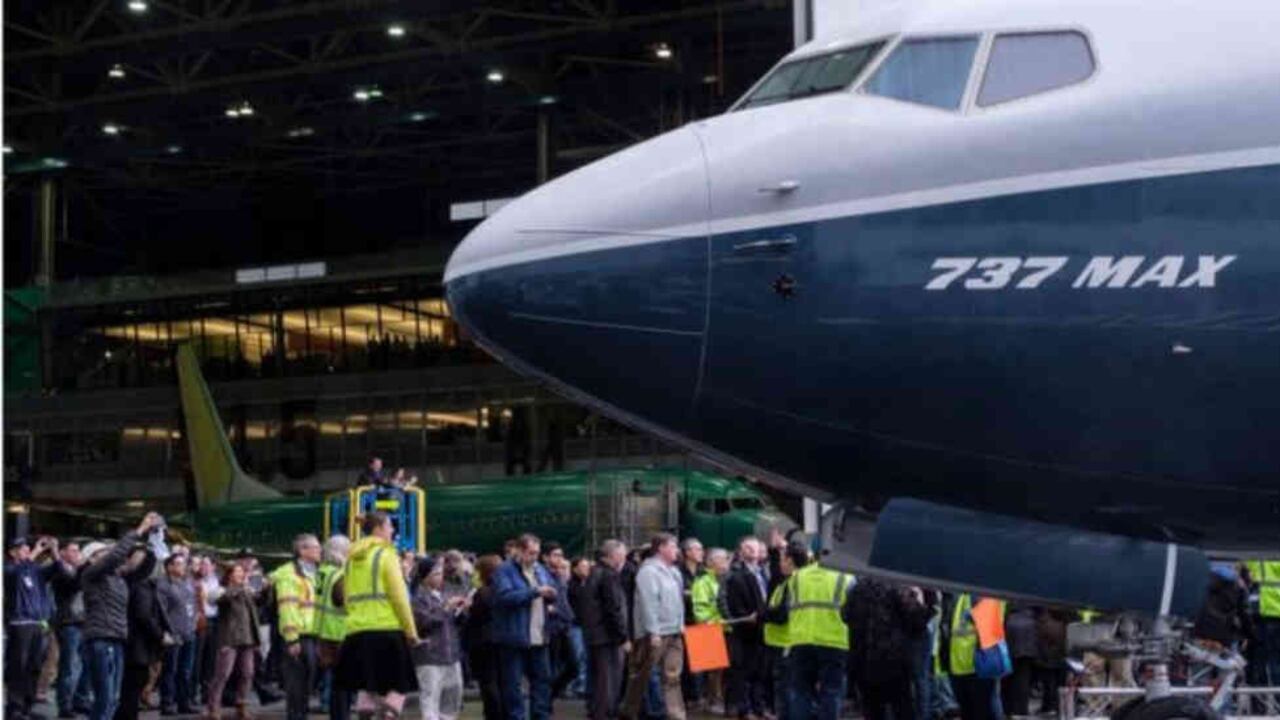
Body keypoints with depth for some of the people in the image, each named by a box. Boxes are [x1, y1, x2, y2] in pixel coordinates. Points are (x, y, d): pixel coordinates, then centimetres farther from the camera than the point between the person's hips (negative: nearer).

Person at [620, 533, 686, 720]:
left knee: (672, 677, 4)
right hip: (655, 634, -8)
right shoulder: (649, 571, -13)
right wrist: (653, 632, -22)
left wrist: (680, 625, 14)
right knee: (641, 676, 2)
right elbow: (648, 604, -19)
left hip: (674, 634, 8)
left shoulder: (673, 572, 15)